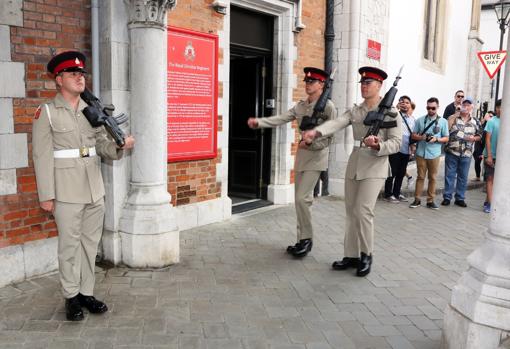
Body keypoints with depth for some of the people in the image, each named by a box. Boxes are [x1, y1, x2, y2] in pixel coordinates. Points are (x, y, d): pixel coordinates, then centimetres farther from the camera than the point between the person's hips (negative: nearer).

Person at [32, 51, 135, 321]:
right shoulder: (46, 113, -3)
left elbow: (103, 145, 10)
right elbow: (42, 156, -7)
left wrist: (120, 145, -13)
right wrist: (46, 196, -10)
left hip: (95, 190, 5)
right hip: (67, 192, -5)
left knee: (91, 243, 11)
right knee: (70, 245, 3)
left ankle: (87, 292, 23)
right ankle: (71, 297, 17)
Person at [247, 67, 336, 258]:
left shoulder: (328, 106, -9)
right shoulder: (300, 106, 9)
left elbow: (330, 135, -11)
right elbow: (280, 119, 0)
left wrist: (310, 143, -21)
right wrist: (258, 122, -13)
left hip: (317, 156, -7)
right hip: (301, 155, 7)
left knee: (301, 198, -13)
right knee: (302, 199, 9)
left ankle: (307, 238, 2)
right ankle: (303, 240, 18)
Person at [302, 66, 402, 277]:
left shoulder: (390, 112, -3)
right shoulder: (354, 111, 8)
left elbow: (396, 143, -6)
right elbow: (336, 123, -11)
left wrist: (377, 146, -26)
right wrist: (316, 132, -31)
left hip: (374, 167, -5)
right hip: (354, 165, 5)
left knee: (362, 211, -12)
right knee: (351, 212, 7)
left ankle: (366, 255, 7)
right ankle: (352, 255, 18)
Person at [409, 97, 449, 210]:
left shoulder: (443, 121, 3)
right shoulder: (420, 120, 4)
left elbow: (446, 138, 5)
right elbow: (413, 135, 7)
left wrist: (436, 139, -14)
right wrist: (421, 137, -14)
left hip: (434, 154, 0)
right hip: (421, 153, 0)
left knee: (432, 178, 6)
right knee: (420, 177, 5)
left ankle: (430, 201, 14)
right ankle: (417, 199, 12)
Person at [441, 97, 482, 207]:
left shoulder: (475, 122, 9)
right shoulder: (453, 118, 0)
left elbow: (479, 136, 14)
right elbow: (445, 129, -14)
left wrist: (474, 138, -8)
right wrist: (455, 115, -16)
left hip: (466, 154, 3)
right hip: (452, 152, -3)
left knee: (463, 177, 9)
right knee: (449, 175, 2)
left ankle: (460, 198, 18)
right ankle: (447, 197, 10)